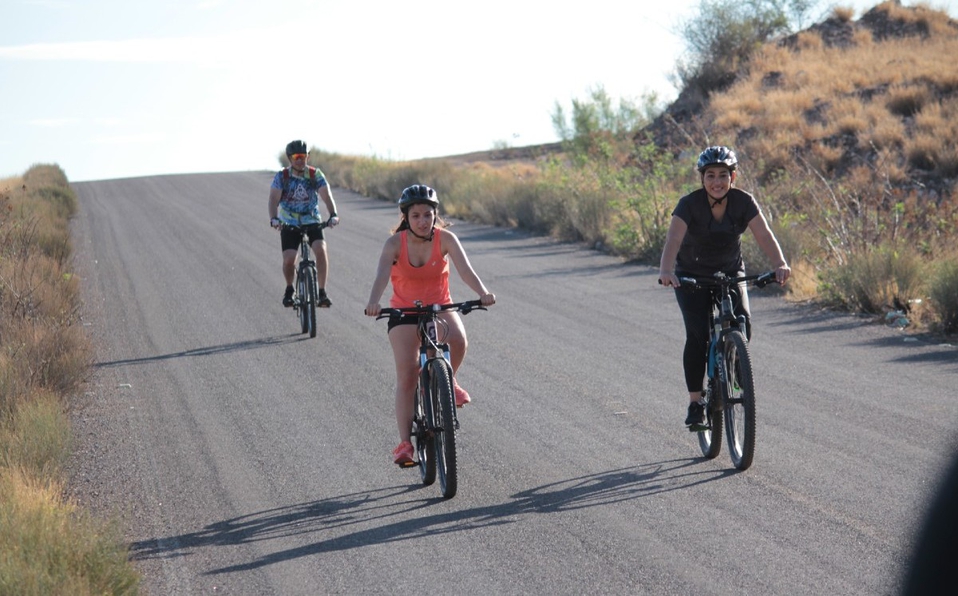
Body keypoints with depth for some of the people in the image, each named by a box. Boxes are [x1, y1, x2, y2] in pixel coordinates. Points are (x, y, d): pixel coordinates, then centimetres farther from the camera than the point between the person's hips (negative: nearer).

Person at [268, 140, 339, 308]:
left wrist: (333, 215, -36)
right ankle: (289, 289, 16)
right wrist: (274, 219, -38)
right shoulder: (282, 176, -8)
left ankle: (322, 293, -17)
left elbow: (326, 195, -17)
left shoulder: (315, 175, -6)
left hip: (312, 221, 0)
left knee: (321, 250, -24)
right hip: (289, 224, 0)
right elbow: (274, 198, -19)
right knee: (289, 260, -14)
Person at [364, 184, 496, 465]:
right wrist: (373, 302, -50)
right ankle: (405, 442, -7)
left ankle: (447, 381, 0)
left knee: (457, 338, -32)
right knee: (406, 373, -13)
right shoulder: (395, 243, -15)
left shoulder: (445, 239, -13)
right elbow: (382, 275, -30)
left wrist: (482, 292, -46)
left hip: (440, 307, 1)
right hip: (404, 312, 0)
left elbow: (464, 269, -26)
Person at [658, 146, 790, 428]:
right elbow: (673, 240, -36)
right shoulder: (690, 204, -23)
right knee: (697, 334, -18)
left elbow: (764, 235, -27)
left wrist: (780, 264, -45)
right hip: (692, 275, -2)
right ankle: (695, 402, -8)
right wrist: (665, 271, -54)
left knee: (743, 323, -20)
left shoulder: (743, 202, -16)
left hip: (731, 273, 2)